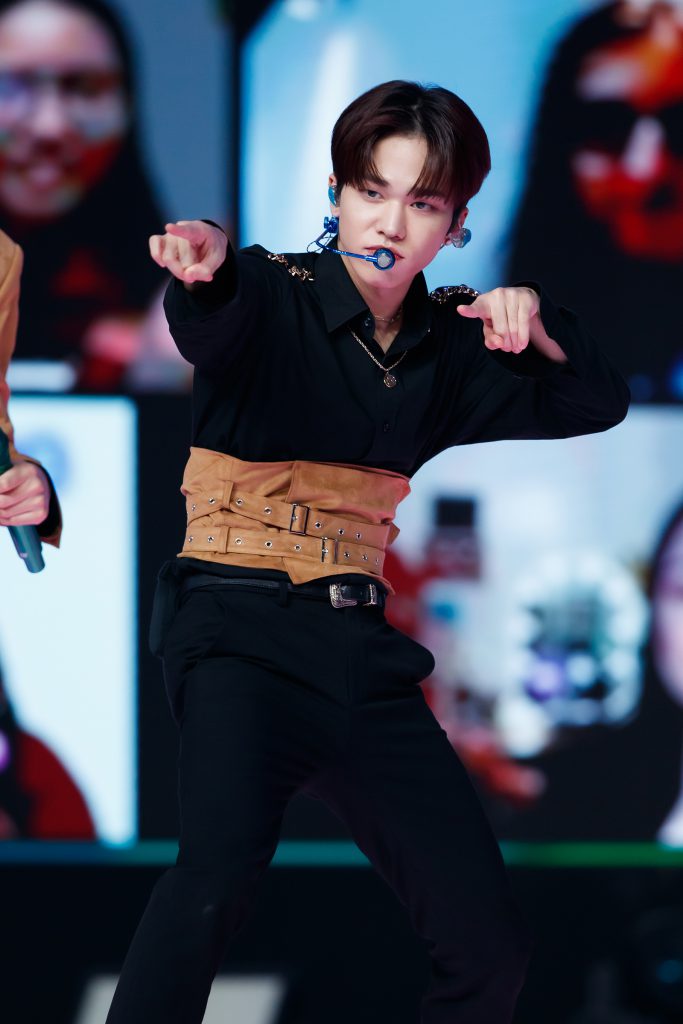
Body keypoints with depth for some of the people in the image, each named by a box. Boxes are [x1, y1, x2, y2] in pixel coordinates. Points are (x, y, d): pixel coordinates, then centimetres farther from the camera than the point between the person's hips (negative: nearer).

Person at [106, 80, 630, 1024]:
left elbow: (597, 409, 12)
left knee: (490, 947, -1)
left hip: (365, 649, 6)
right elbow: (212, 329, -28)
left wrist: (535, 323, -9)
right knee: (224, 865, -34)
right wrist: (203, 269, -53)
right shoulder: (273, 293, -5)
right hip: (240, 627, -6)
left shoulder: (448, 343, 11)